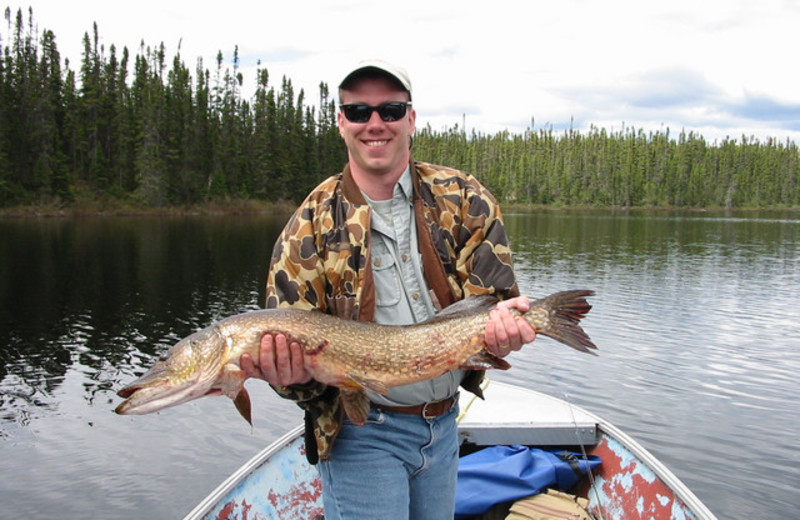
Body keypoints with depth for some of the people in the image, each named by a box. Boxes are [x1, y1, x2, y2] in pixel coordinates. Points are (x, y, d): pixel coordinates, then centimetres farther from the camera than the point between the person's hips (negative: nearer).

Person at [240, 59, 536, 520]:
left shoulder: (464, 200, -3)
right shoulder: (313, 225, -8)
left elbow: (492, 293, -6)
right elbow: (290, 340, -8)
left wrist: (502, 323, -29)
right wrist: (292, 372, -31)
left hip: (444, 424, 4)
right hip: (361, 434, -3)